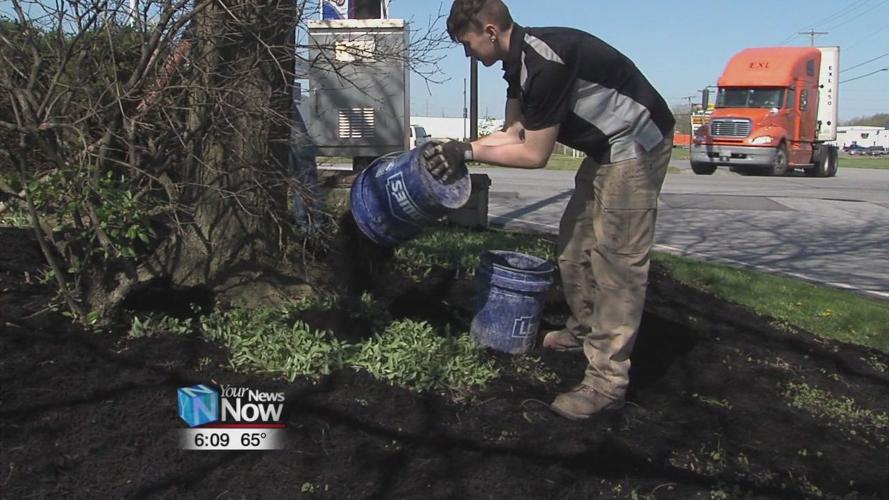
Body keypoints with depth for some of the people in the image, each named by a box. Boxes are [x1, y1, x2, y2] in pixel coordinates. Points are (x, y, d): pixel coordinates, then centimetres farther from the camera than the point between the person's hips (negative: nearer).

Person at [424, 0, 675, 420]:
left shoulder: (543, 63, -26)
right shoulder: (519, 60, 5)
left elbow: (534, 154, -21)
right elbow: (515, 133, 11)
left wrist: (469, 152, -14)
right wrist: (460, 151, 3)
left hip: (635, 146, -10)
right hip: (606, 149, 10)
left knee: (617, 259, -10)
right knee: (575, 243, 17)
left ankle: (607, 381, -5)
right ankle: (584, 329, 35)